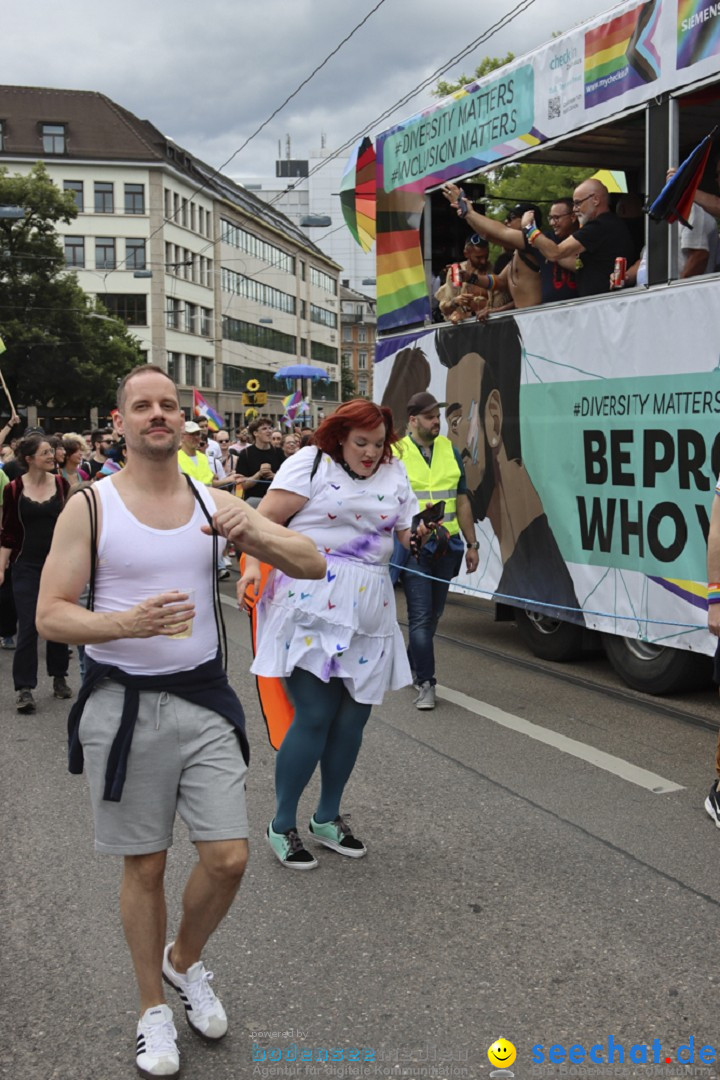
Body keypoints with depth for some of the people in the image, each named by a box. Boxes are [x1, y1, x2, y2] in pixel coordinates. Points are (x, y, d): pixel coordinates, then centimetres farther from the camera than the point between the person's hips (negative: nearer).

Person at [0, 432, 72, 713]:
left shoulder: (62, 484, 0)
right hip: (27, 566, -2)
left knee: (59, 623, 9)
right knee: (28, 626, -3)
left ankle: (59, 677, 24)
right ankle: (24, 688, 2)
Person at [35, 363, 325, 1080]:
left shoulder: (213, 502, 4)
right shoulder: (89, 506, -5)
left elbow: (312, 565, 2)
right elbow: (49, 615, -7)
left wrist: (254, 533, -18)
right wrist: (125, 624, -26)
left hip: (203, 699, 3)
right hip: (123, 705, -2)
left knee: (228, 858, 1)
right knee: (144, 867, 9)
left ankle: (183, 963, 33)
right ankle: (153, 1008, 32)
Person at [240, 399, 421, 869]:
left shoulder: (394, 475, 14)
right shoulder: (312, 463, -1)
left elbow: (408, 532, 17)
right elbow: (266, 518, -7)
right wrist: (254, 563, -21)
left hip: (368, 610, 6)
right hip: (313, 605, -6)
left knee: (353, 716, 9)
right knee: (315, 715, -8)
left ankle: (328, 817, 29)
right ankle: (282, 826, 10)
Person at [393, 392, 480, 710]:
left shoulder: (450, 450, 10)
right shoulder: (394, 454, -4)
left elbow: (462, 501, 14)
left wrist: (471, 544, 12)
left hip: (447, 547, 5)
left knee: (434, 614, 15)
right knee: (421, 616, -7)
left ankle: (412, 663, 34)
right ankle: (425, 683, 0)